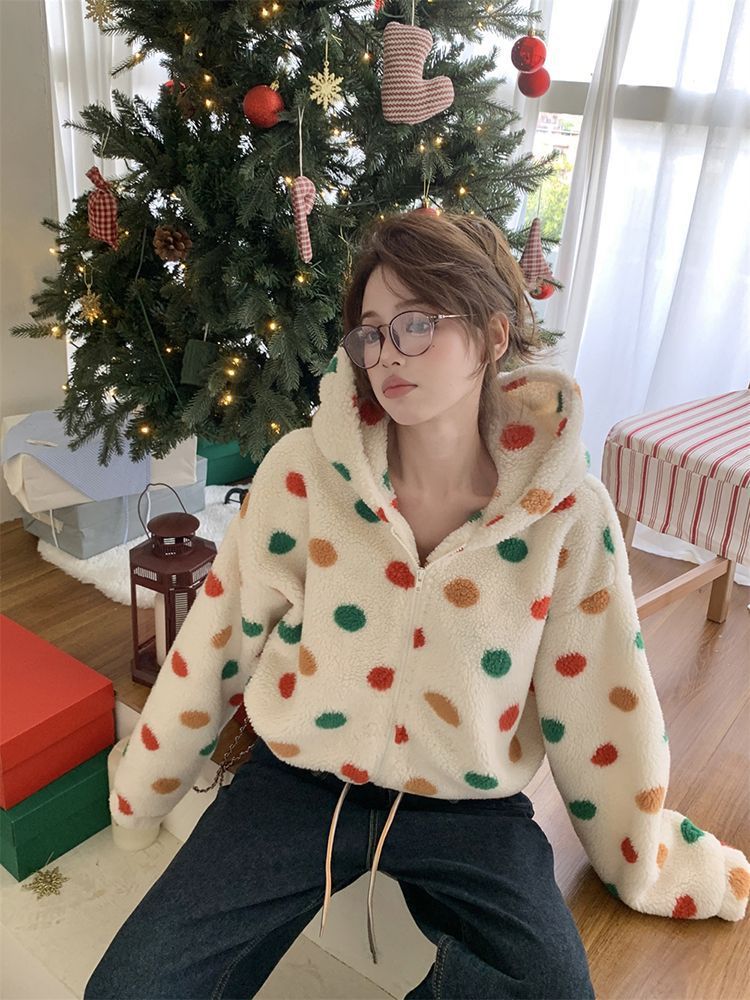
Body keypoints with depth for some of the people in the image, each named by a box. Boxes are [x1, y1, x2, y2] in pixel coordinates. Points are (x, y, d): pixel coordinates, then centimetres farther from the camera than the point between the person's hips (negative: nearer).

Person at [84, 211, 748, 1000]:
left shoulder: (569, 512, -14)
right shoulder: (303, 470, -14)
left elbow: (603, 705, -2)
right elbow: (220, 636, -3)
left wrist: (658, 865, 11)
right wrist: (140, 787, 9)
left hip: (472, 807, 1)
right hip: (299, 780, 1)